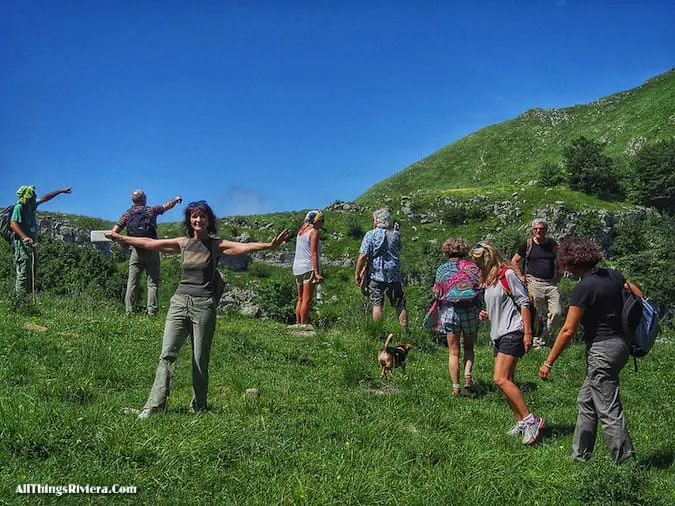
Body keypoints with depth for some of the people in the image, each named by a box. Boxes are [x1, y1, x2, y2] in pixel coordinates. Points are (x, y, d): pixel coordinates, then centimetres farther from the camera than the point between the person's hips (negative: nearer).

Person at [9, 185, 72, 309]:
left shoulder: (31, 205, 16)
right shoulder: (19, 207, -9)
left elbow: (45, 198, 29)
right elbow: (13, 224, -20)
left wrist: (61, 191, 33)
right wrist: (24, 237, -33)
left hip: (31, 245, 10)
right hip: (22, 245, -9)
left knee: (31, 275, 7)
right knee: (23, 275, -12)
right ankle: (17, 305, -13)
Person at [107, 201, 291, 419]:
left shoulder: (216, 245, 3)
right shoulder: (183, 243, 13)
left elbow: (243, 247, -12)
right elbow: (149, 243, 19)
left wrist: (270, 245, -27)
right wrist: (120, 237, 22)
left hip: (203, 304, -3)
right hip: (180, 301, 3)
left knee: (200, 360, 2)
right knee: (167, 354, -5)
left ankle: (199, 408, 17)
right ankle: (154, 406, -5)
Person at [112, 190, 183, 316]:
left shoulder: (127, 214, 8)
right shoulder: (151, 210, 2)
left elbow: (115, 231, 0)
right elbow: (167, 206, 17)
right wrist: (176, 199, 35)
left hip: (135, 251, 2)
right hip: (151, 250, -2)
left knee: (132, 282, 5)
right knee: (153, 282, 1)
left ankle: (128, 311, 3)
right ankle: (152, 311, -5)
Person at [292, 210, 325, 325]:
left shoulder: (301, 231, 16)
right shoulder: (314, 232, -8)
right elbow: (313, 254, -16)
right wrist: (317, 273, -20)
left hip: (297, 267, 8)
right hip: (309, 267, -8)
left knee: (300, 299, 13)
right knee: (307, 300, -6)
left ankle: (298, 323, 14)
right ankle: (303, 324, -7)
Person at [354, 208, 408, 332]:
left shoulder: (370, 234, -6)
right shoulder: (395, 234, 3)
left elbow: (363, 256, -11)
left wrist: (357, 274, -4)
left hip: (376, 274, -3)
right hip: (394, 275, 3)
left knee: (377, 304, 1)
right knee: (400, 305, 8)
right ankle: (405, 331, 10)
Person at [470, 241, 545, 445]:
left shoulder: (507, 274, -9)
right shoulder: (489, 279, 18)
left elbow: (524, 302, -12)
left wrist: (528, 333, -16)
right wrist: (487, 315, 8)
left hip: (513, 333, -10)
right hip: (499, 334, 10)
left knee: (501, 379, -18)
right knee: (507, 381, 9)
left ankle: (531, 420, -15)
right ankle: (522, 423, 17)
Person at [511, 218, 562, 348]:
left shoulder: (553, 244, 10)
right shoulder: (528, 244, 3)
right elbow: (514, 261, 9)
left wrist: (558, 276, 13)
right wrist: (521, 277, 1)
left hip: (551, 283, 3)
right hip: (534, 283, -3)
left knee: (557, 313, -5)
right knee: (537, 315, -1)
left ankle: (545, 338, 12)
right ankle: (537, 342, 10)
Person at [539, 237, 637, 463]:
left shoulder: (583, 288, -18)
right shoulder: (612, 275, 5)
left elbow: (568, 331, -18)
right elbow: (638, 294, 16)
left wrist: (548, 363, -11)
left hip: (601, 351, -9)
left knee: (609, 412, -2)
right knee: (586, 402, 19)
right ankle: (580, 457, 28)